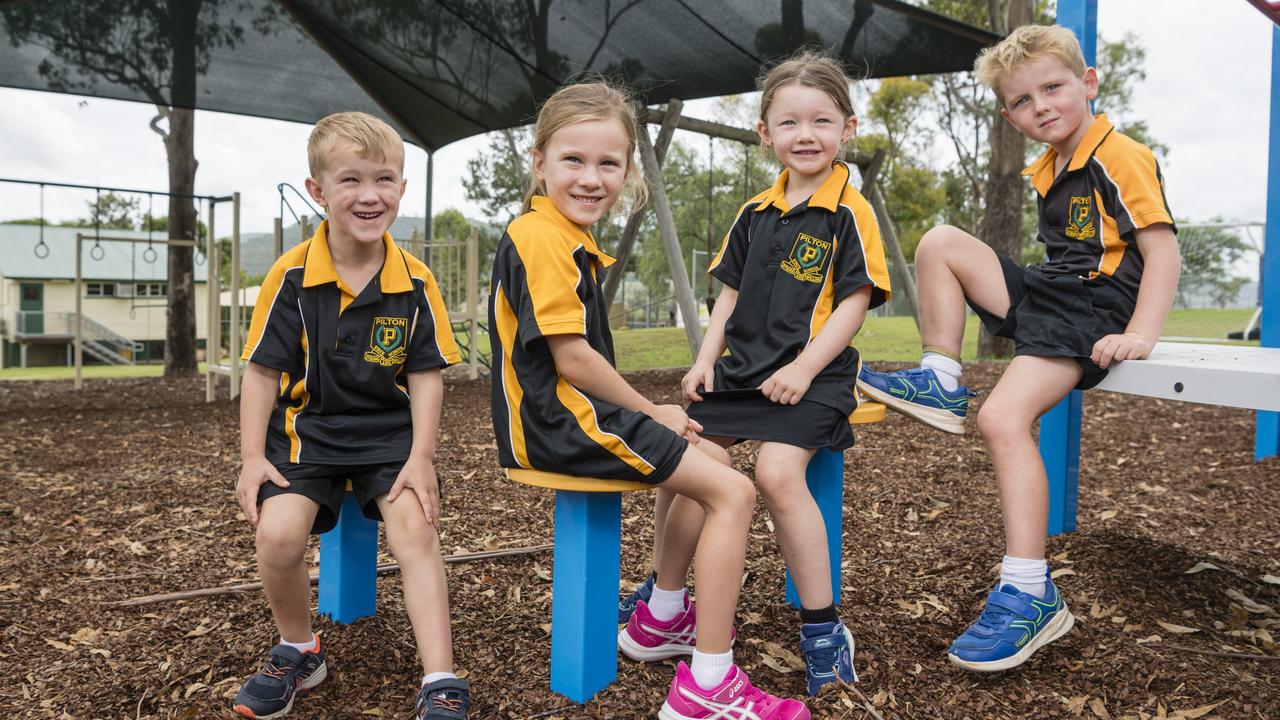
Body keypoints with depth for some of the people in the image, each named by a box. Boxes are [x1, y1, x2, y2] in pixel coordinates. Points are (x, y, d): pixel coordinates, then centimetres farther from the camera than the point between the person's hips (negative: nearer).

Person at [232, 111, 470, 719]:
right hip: (307, 427, 0)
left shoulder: (415, 283, -5)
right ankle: (298, 651, 9)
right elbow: (263, 371, -2)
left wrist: (421, 458, -11)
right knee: (278, 533, -20)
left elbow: (425, 375, -2)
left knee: (414, 527, -20)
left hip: (389, 431, 0)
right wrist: (252, 457, -8)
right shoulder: (291, 276, -8)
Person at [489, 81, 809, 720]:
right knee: (733, 492, -11)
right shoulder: (542, 237, -16)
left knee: (708, 461, 23)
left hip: (568, 411, 10)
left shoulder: (569, 241, 15)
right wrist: (650, 412, -9)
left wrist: (649, 413, 6)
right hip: (554, 420, -10)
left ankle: (665, 621, 29)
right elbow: (571, 360, -21)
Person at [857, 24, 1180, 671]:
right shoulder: (1046, 170, 17)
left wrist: (1140, 334, -27)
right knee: (940, 243, 2)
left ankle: (1032, 596, -23)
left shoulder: (1121, 158, -9)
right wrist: (1045, 285, 11)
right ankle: (942, 387, 2)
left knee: (1004, 417, -28)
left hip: (1091, 310, -9)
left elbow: (1162, 251, -16)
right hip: (1045, 293, 9)